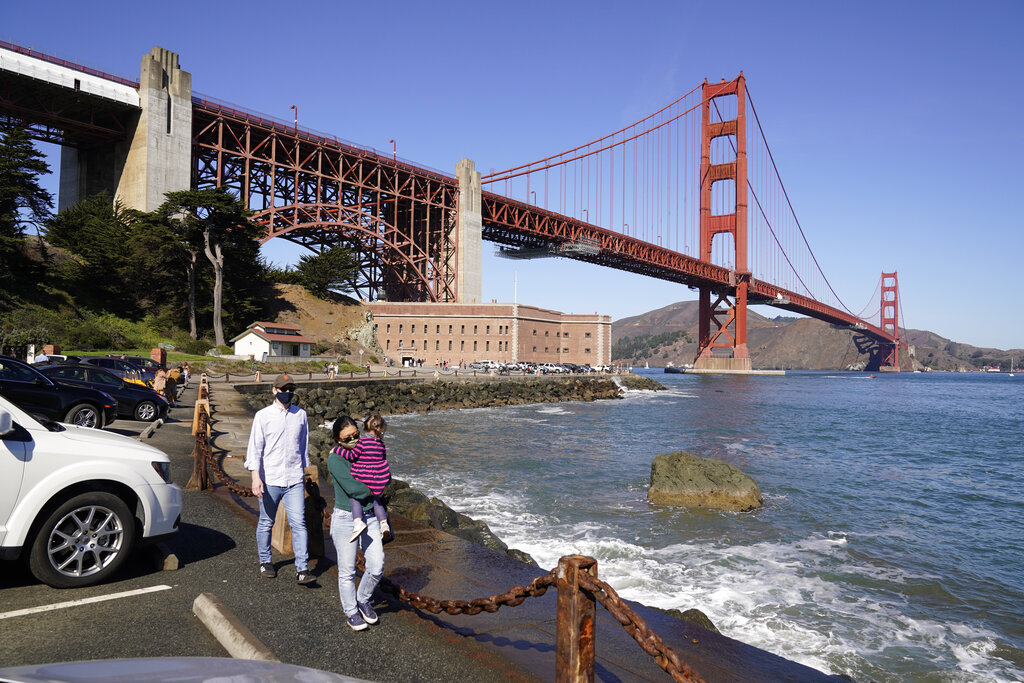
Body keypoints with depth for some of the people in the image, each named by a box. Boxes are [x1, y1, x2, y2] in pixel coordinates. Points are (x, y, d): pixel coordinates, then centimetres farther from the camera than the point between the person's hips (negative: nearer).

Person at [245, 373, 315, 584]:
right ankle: (265, 561, 31)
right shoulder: (263, 416, -2)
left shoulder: (300, 414, 7)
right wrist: (255, 477, -14)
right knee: (266, 523, 12)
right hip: (269, 479, -1)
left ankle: (302, 568, -3)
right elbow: (255, 447, -5)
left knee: (299, 523, -5)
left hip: (294, 480, 2)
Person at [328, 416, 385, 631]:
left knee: (377, 567, 2)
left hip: (369, 517, 5)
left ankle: (363, 600, 29)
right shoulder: (335, 459, -13)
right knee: (347, 571, 7)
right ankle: (351, 612, 28)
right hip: (345, 519, -4)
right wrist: (373, 491, -7)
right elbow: (353, 489, -22)